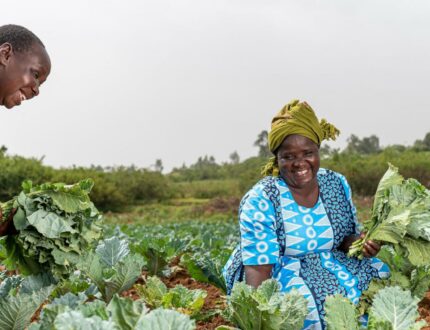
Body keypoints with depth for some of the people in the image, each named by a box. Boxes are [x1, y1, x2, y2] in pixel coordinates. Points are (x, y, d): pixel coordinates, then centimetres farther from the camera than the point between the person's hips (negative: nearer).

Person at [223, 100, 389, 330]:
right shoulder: (261, 201, -17)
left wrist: (359, 242, -14)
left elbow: (345, 238, 10)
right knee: (312, 304, -33)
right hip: (278, 274, -6)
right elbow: (258, 268, -20)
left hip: (332, 266, 6)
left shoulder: (338, 185, 0)